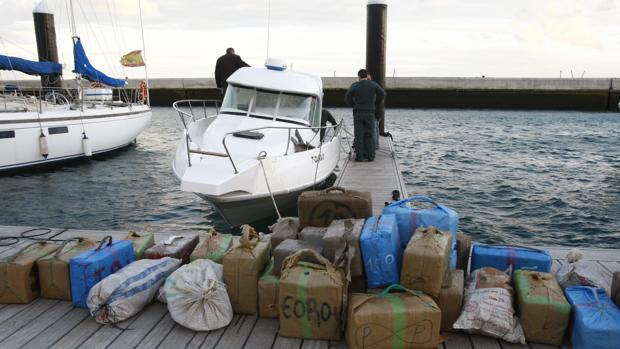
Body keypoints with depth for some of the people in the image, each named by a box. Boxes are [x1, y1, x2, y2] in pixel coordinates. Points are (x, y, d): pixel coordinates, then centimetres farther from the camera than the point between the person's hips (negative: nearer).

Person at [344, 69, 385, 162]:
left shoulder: (354, 86, -3)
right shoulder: (373, 84, 1)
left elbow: (347, 98, -1)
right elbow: (382, 94, 6)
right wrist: (374, 103, 14)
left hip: (358, 113, -1)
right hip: (370, 113, 1)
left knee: (359, 136, 2)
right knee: (369, 135, 8)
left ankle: (359, 156, 1)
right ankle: (370, 156, 5)